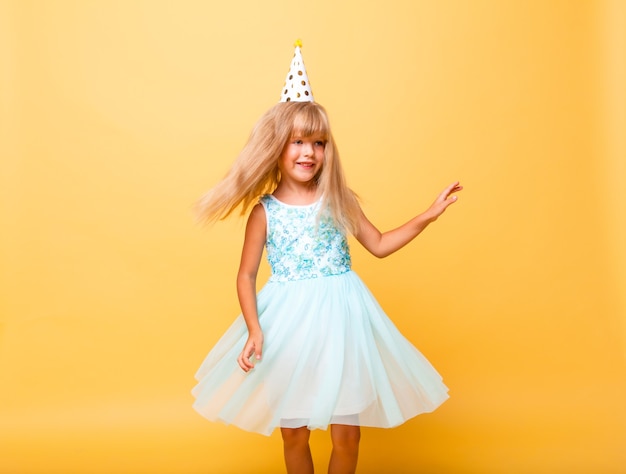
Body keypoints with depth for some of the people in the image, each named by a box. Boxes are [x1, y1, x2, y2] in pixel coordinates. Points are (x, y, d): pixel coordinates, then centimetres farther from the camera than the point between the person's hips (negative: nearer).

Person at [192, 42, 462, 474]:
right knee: (294, 433, 10)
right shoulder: (264, 211, -4)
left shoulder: (338, 200, 1)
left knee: (347, 433, 6)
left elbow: (380, 245, 9)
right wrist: (254, 331, -11)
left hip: (340, 319, 1)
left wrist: (429, 215, 2)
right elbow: (247, 275, 0)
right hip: (290, 325, -1)